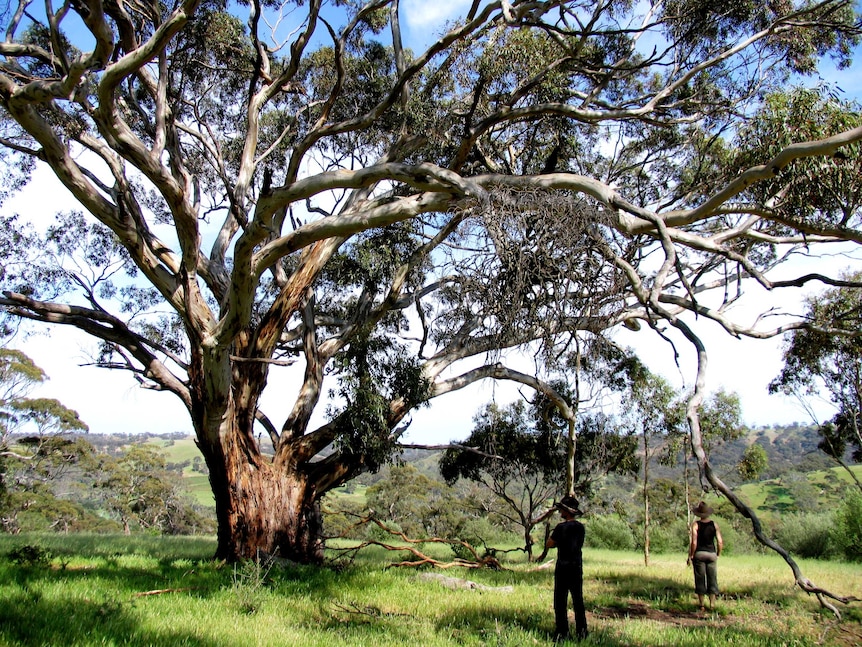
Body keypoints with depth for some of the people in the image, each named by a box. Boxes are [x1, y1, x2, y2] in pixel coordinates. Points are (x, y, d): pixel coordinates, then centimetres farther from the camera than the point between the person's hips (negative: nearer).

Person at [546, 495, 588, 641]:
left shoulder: (561, 527, -15)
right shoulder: (581, 527, 4)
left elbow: (550, 544, -9)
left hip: (563, 567, -6)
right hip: (577, 566, 6)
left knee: (560, 602, 0)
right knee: (578, 601, 14)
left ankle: (561, 633, 0)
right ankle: (581, 632, 17)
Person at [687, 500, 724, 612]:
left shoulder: (696, 525, -8)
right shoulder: (714, 524, 0)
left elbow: (694, 542, -13)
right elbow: (720, 542, -2)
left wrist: (690, 556, -4)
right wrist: (718, 554, 12)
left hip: (699, 553, -2)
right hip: (711, 554, 2)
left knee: (700, 579, 5)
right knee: (712, 578, 9)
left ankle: (701, 604, 8)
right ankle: (712, 603, 6)